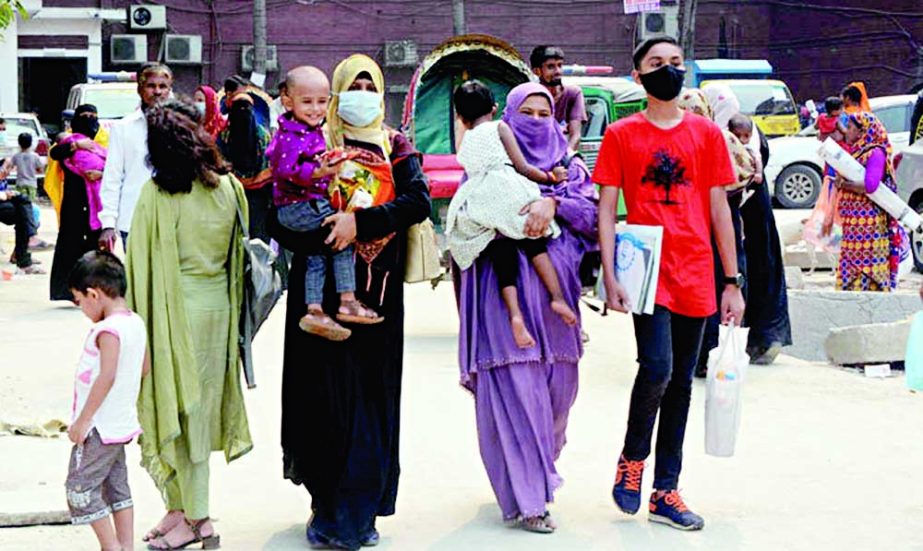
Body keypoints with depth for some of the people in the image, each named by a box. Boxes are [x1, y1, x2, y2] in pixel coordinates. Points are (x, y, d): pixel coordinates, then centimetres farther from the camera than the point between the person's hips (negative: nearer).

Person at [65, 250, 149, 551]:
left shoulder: (108, 330, -21)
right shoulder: (136, 322, 6)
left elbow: (106, 377, -28)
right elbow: (145, 367, 14)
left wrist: (83, 419, -23)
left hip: (98, 427, -9)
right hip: (122, 423, 9)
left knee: (80, 488, 1)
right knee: (117, 488, 16)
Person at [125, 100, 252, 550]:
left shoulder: (156, 194, -14)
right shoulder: (229, 188, 0)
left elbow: (141, 264, -9)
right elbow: (238, 254, 8)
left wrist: (139, 317, -1)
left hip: (177, 310, -5)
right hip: (218, 307, 5)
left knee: (179, 407, 3)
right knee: (199, 406, 14)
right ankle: (182, 508, 22)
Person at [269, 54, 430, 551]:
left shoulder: (396, 147, 9)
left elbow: (418, 201, -10)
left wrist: (360, 222, -22)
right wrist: (325, 234, -18)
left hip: (378, 292, 1)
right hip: (323, 289, -1)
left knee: (373, 394, 0)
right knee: (325, 393, -2)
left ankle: (359, 511, 8)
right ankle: (327, 505, 8)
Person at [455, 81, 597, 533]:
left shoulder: (570, 167, 16)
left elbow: (593, 213, 0)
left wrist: (552, 202, -17)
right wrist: (528, 211, -14)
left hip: (556, 289, 4)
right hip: (505, 285, -3)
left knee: (557, 383, 4)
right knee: (515, 386, -9)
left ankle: (540, 472, 25)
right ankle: (526, 498, -8)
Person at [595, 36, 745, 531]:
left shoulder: (707, 134, 8)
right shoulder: (621, 135, 2)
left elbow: (719, 210, 9)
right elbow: (606, 208, 1)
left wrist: (732, 282, 6)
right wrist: (609, 276, -9)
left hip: (695, 276, 3)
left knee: (681, 383, 7)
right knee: (656, 367, -19)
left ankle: (665, 492, 16)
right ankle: (632, 459, 8)